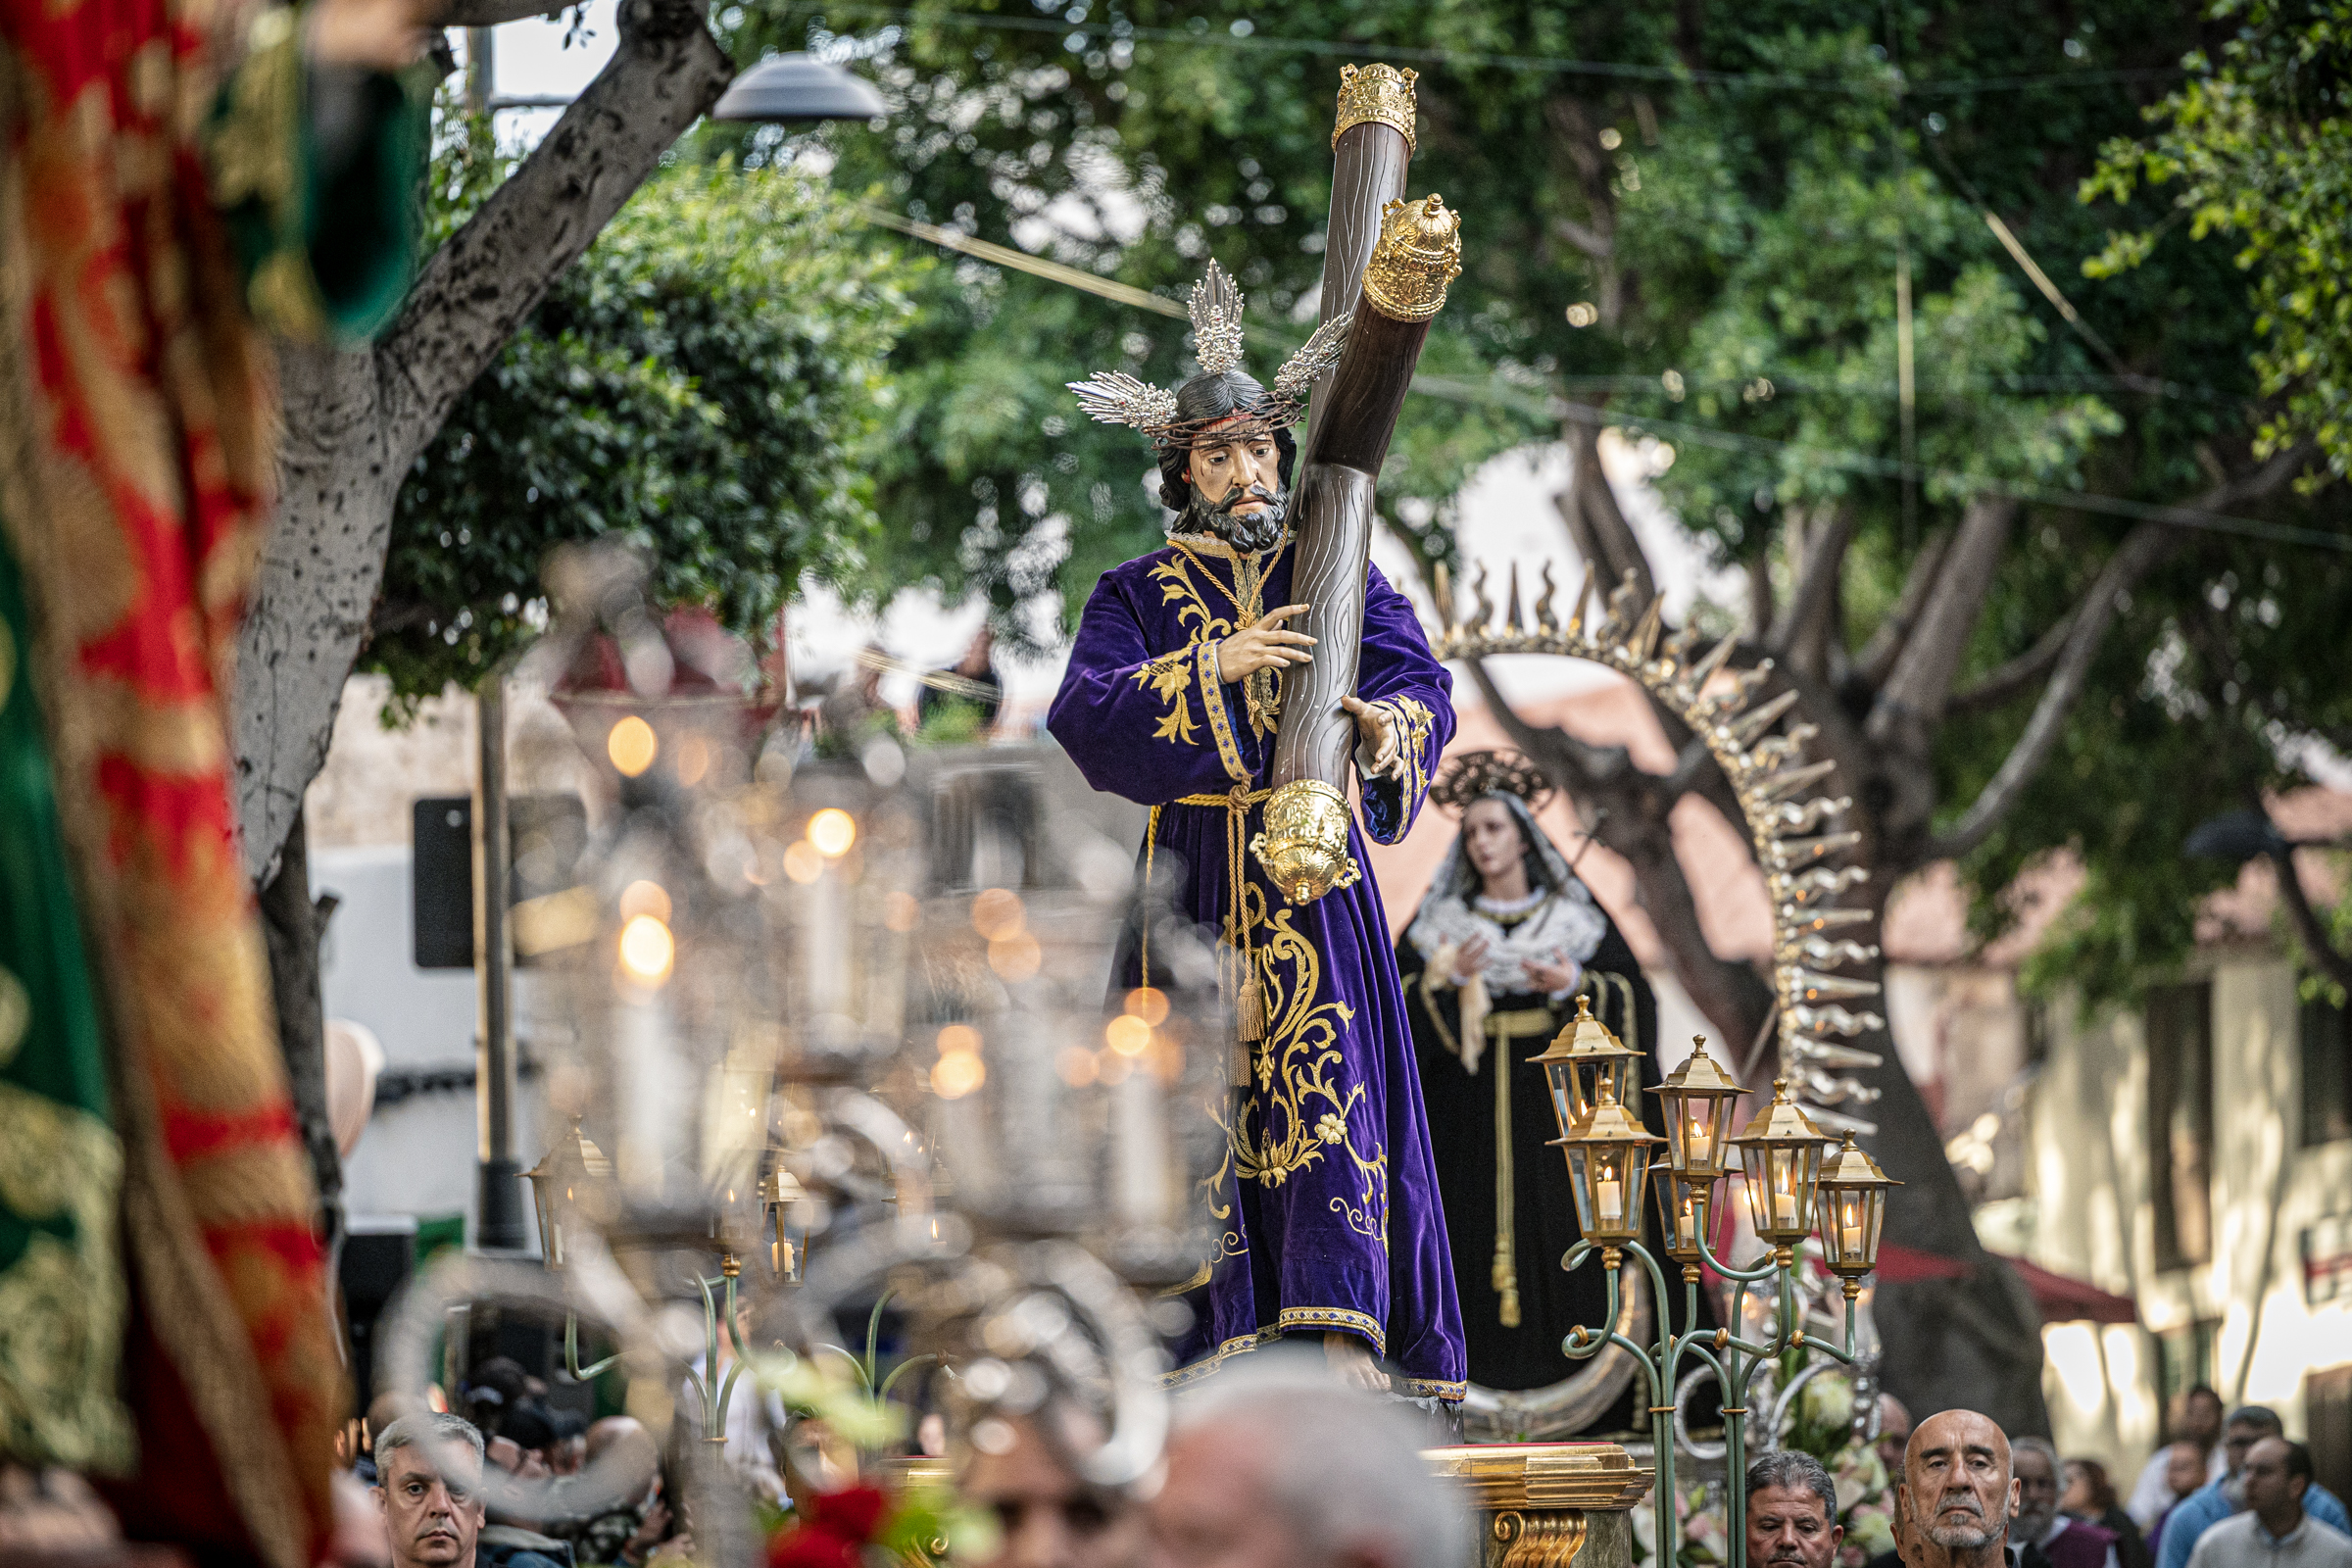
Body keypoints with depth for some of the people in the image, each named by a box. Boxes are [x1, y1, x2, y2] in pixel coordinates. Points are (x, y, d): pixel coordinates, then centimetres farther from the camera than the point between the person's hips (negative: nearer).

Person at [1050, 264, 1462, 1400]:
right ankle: (1216, 1328, -4)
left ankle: (1342, 1325, -19)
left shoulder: (1337, 578, 12)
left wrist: (1387, 726, -27)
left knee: (1330, 1071, -12)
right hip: (1196, 868, 0)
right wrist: (1214, 666, -18)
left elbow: (1424, 687, -3)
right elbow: (1084, 718, -7)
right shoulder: (1137, 596, 10)